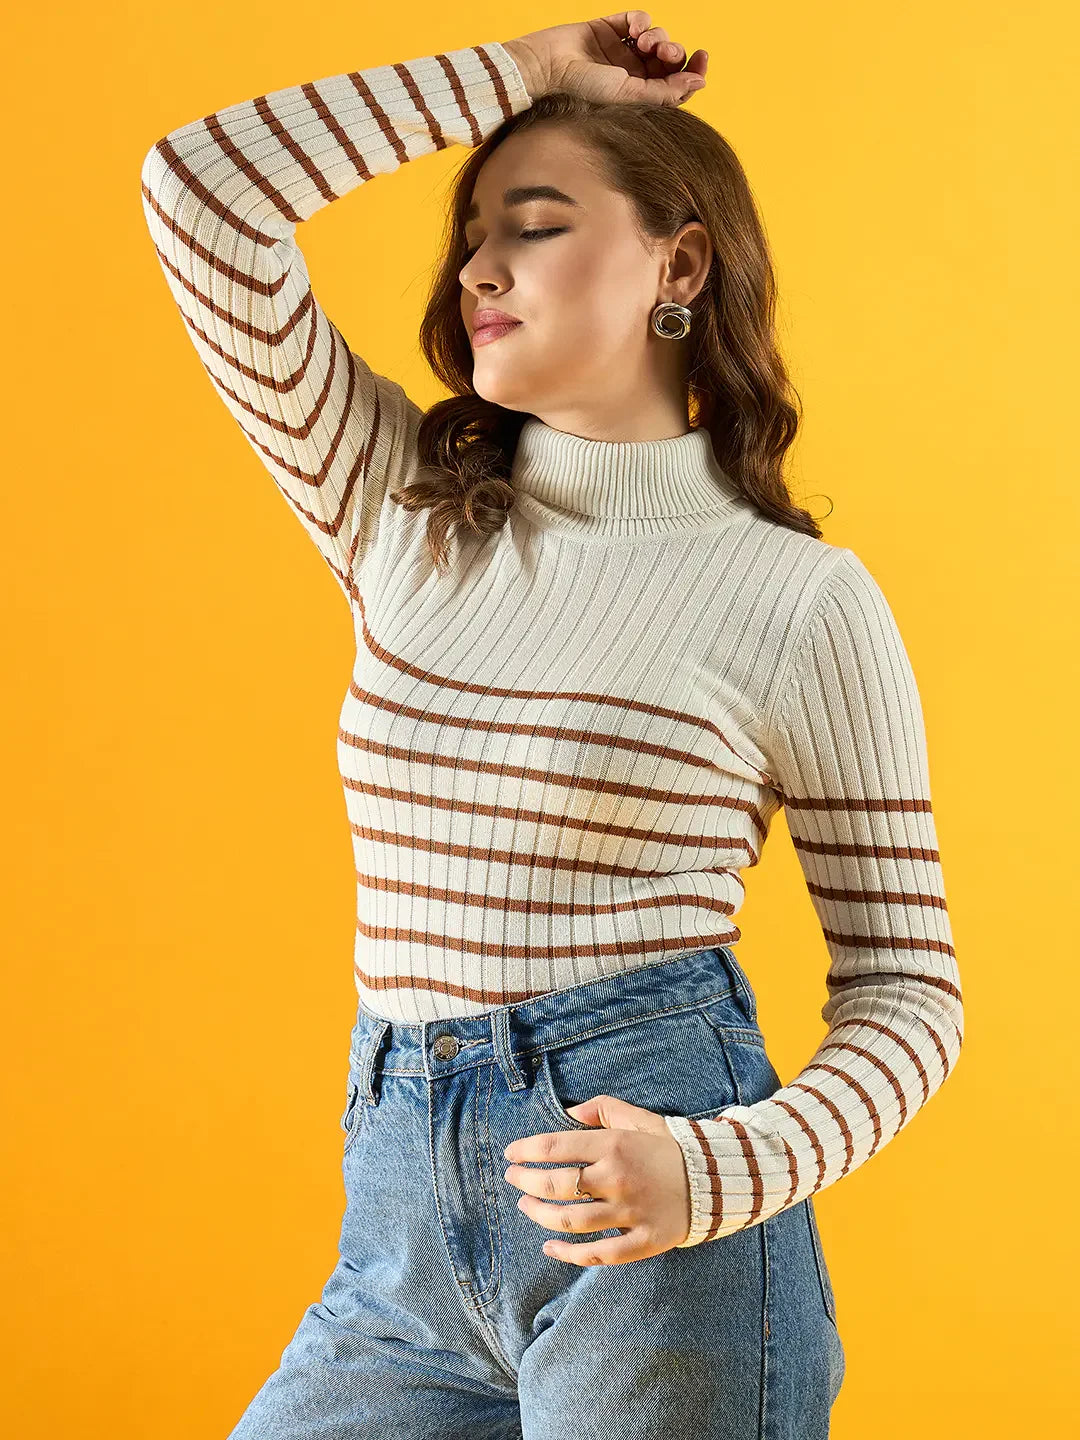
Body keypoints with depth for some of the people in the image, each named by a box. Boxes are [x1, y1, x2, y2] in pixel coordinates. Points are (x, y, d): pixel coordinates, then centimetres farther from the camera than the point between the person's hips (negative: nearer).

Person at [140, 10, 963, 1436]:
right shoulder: (408, 513, 9)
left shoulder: (802, 599, -3)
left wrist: (718, 1173, -18)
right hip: (402, 1221, 4)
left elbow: (905, 988, -1)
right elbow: (200, 188, 2)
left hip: (653, 1243, -4)